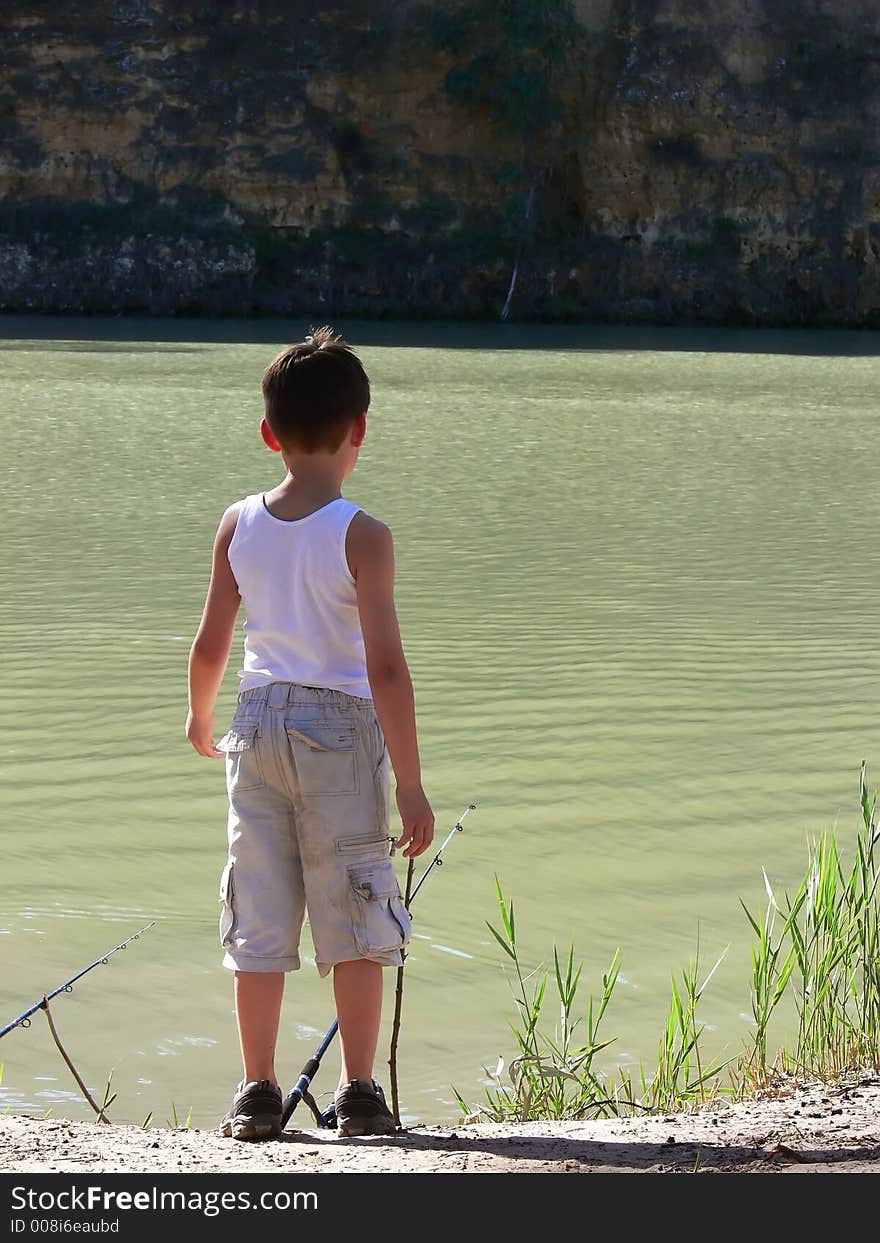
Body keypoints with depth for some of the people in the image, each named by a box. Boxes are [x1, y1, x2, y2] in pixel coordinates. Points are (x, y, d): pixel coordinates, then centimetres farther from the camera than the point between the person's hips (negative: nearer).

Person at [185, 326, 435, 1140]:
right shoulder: (362, 536, -12)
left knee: (259, 920, 10)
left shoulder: (238, 525, 1)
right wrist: (410, 784, -12)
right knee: (353, 921, 5)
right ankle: (359, 1094, 8)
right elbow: (384, 666, -16)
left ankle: (258, 1094, 14)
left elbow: (211, 643, 6)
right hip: (340, 727, -4)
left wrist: (200, 715, 27)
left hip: (258, 722, 4)